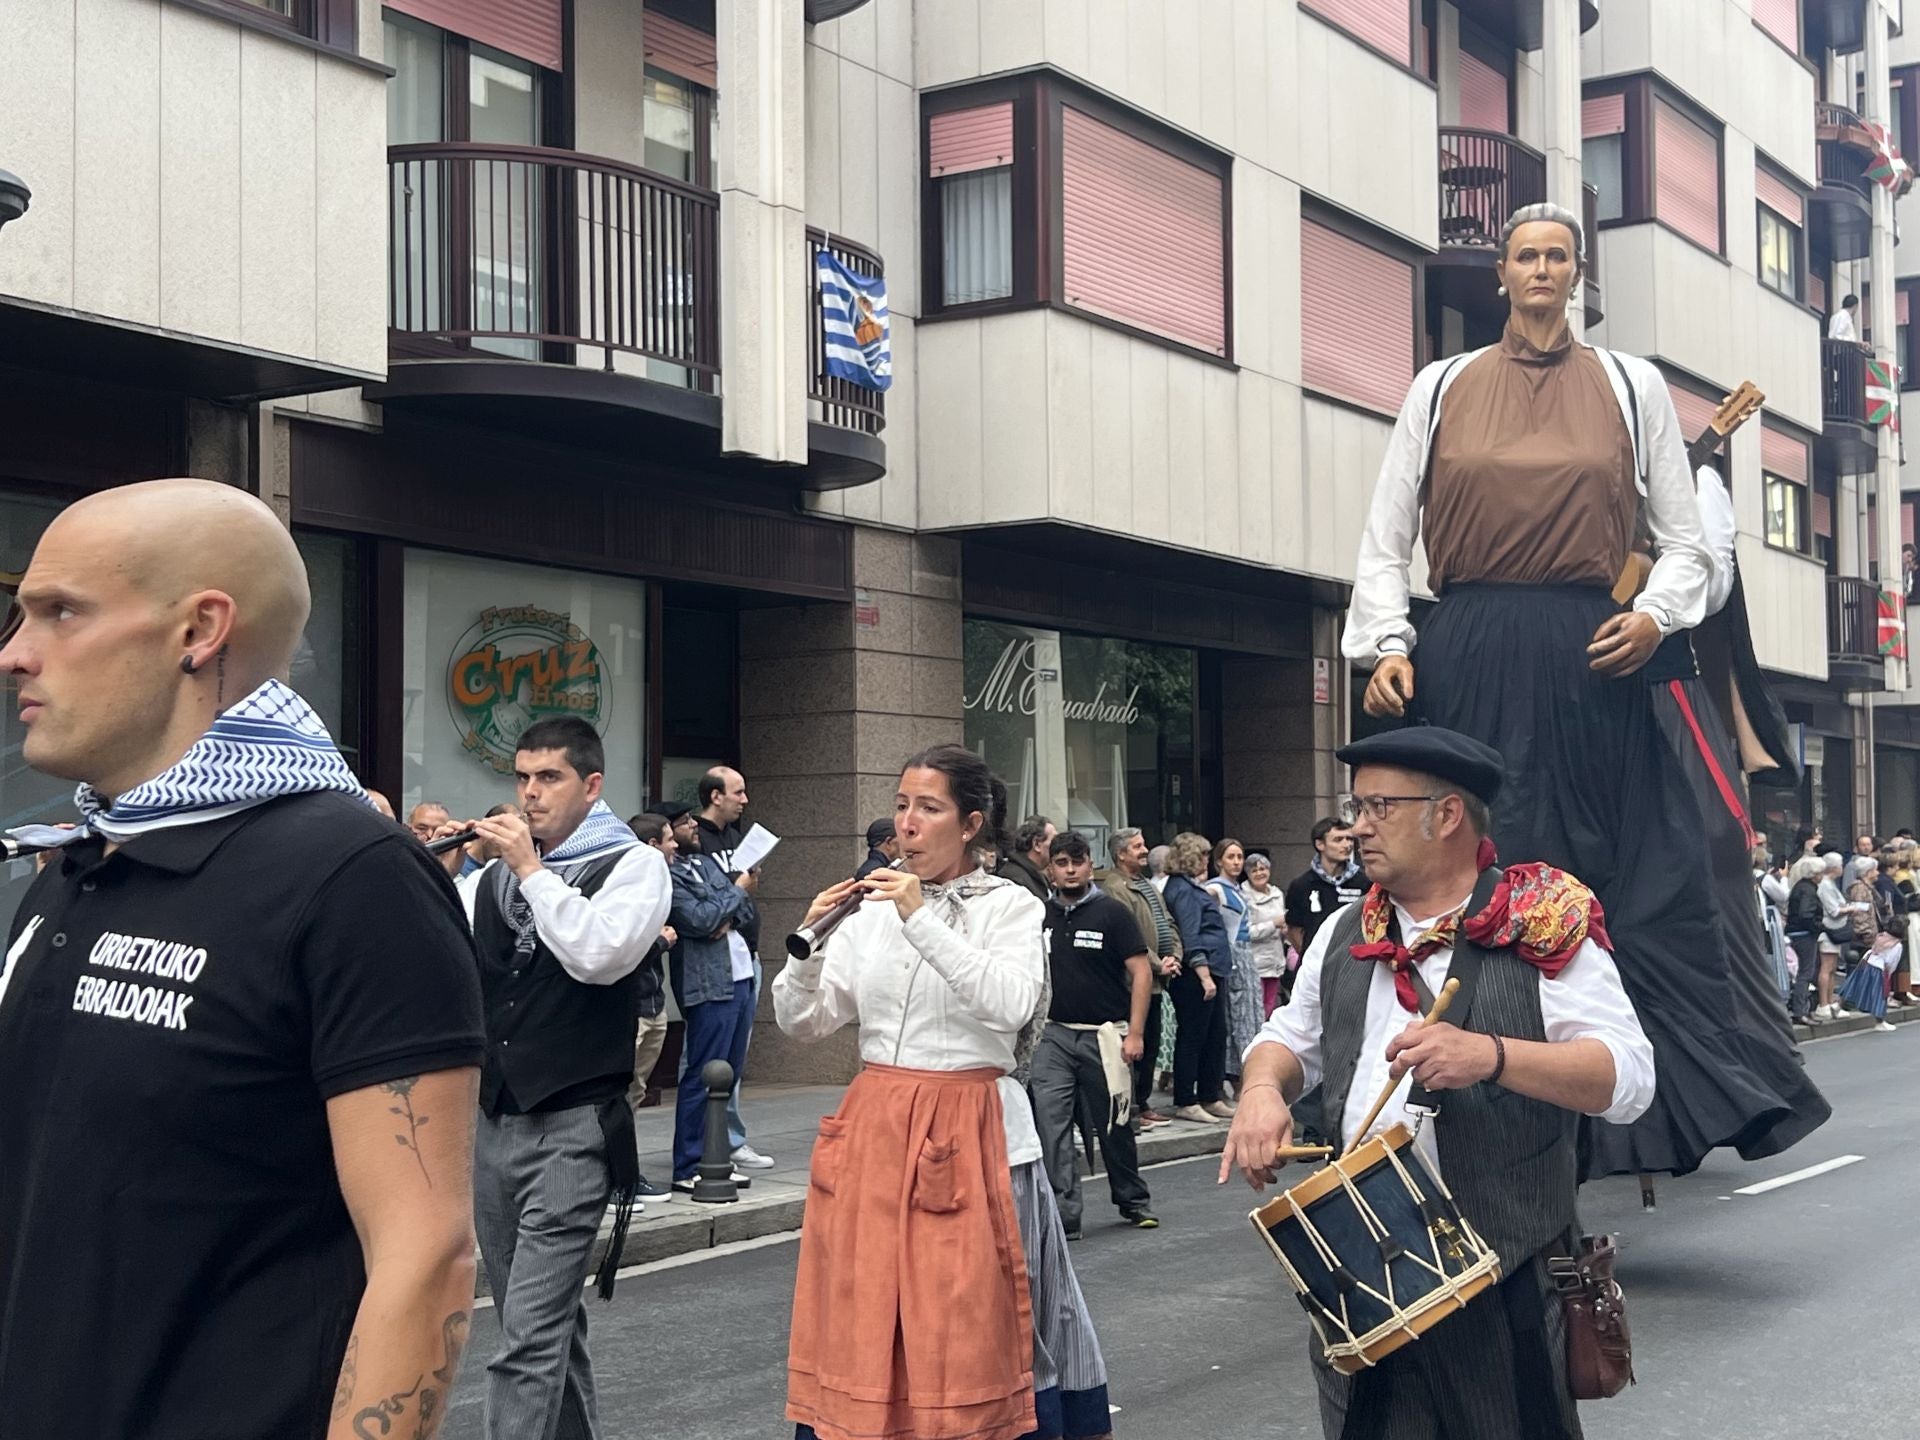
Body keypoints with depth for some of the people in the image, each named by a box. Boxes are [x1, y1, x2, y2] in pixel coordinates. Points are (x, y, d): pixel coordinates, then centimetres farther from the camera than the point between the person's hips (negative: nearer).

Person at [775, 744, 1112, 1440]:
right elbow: (801, 1021, 8)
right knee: (863, 1325, 5)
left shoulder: (1011, 906, -1)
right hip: (874, 1128, 4)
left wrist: (921, 920, -22)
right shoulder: (872, 909, 10)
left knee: (970, 1332, -1)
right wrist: (810, 942, -10)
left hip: (970, 1135, -4)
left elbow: (1012, 1004, -20)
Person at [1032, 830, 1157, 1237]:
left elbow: (1141, 972, -6)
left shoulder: (1111, 912, -3)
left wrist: (1135, 1033, -12)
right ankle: (1063, 1215, -3)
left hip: (1103, 1035, -3)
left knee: (1114, 1126, 9)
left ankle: (1133, 1200, 29)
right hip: (1053, 1035, 3)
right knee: (1050, 1124, -8)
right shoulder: (1041, 916, 7)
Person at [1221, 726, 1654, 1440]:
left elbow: (1630, 1077, -14)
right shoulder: (1344, 935, 10)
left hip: (1503, 1278, -5)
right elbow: (1293, 1038, 22)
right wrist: (1263, 1088, -1)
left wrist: (1490, 1054, -28)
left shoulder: (1540, 930, -8)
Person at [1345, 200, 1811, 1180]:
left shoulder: (1632, 387, 12)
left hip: (1589, 663, 0)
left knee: (1635, 881, -2)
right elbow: (1386, 538, 10)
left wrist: (1656, 615, -7)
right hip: (1469, 665, 0)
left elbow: (1684, 539, 12)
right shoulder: (1442, 389, 12)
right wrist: (1387, 646, -4)